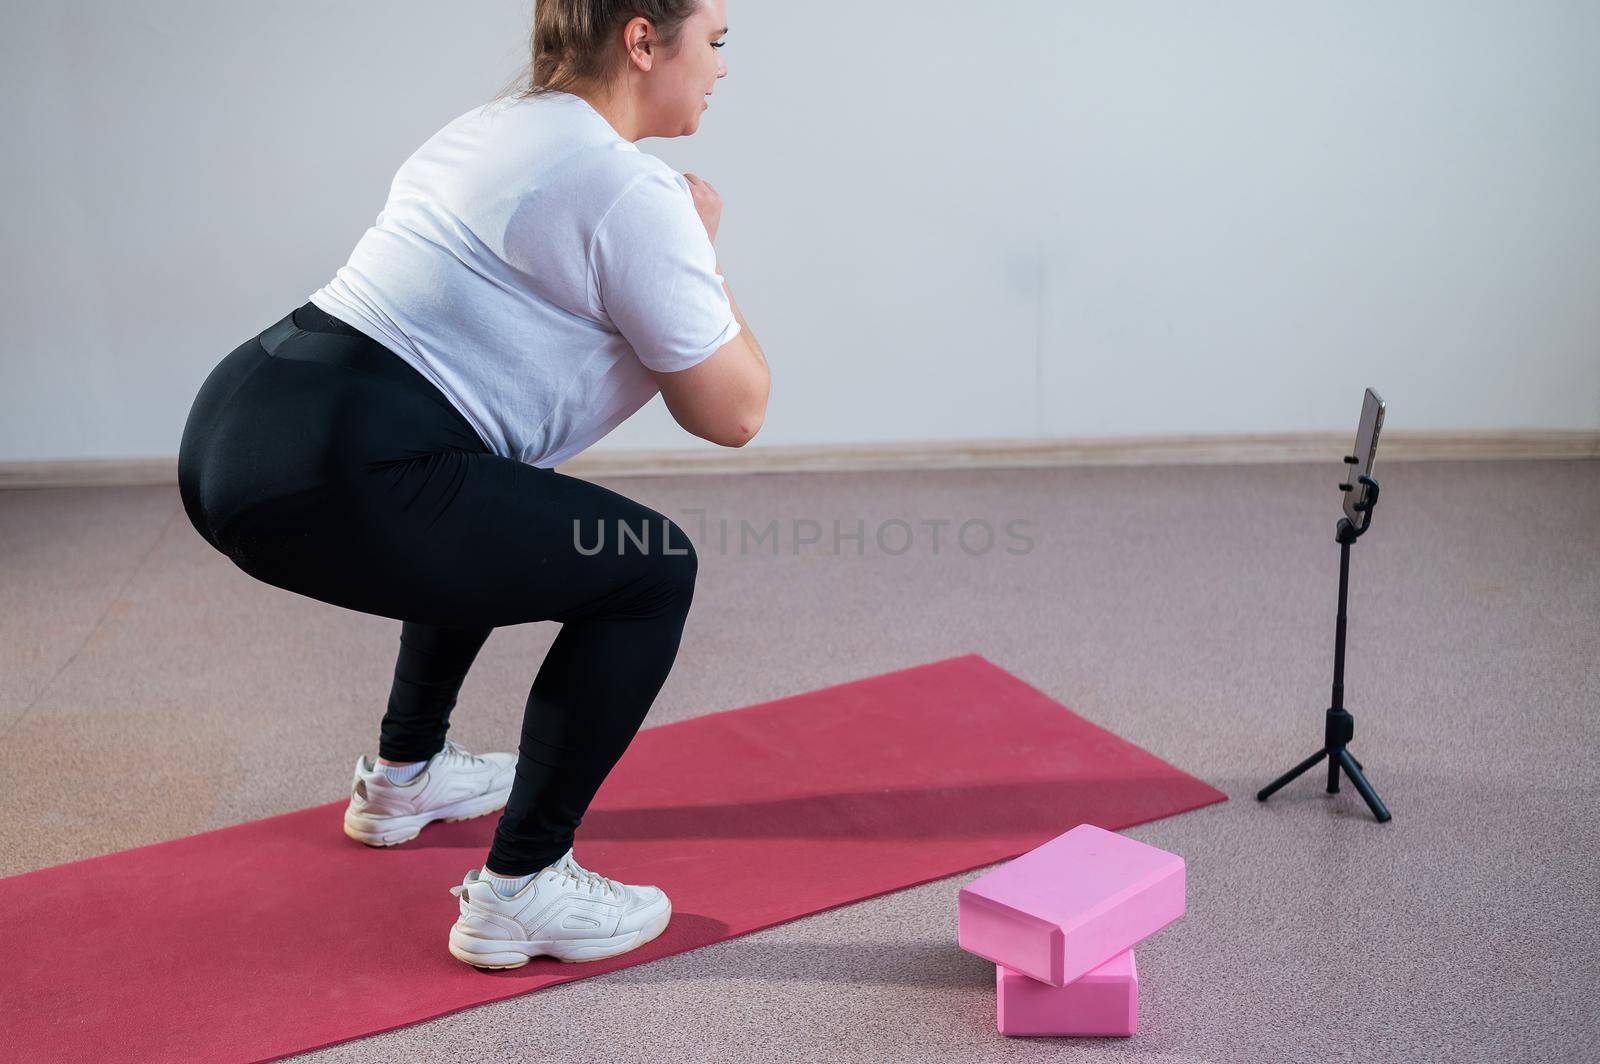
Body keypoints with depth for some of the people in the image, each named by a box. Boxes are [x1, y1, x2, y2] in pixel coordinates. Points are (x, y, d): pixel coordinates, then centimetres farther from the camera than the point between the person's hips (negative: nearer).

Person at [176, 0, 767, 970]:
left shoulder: (495, 128, 20)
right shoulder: (628, 189, -9)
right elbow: (732, 414, -2)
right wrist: (700, 250, 11)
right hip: (330, 482, -10)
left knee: (491, 513, 35)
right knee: (650, 572, 1)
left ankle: (405, 775, 45)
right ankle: (520, 891, 5)